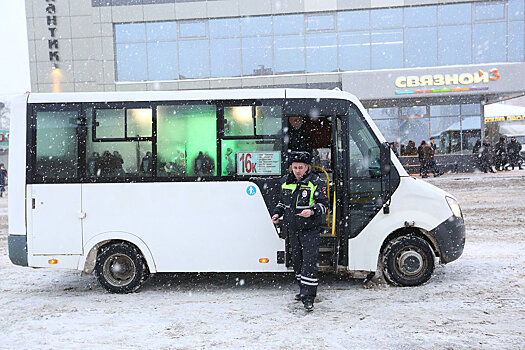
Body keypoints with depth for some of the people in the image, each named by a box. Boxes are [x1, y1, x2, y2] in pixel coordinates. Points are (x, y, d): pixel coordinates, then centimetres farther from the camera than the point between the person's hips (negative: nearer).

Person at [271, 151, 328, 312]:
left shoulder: (316, 183, -8)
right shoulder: (286, 182, 8)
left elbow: (324, 204, -7)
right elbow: (282, 201, 22)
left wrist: (312, 211, -26)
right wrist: (277, 213, 5)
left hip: (310, 229, -6)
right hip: (293, 229, 6)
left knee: (309, 261, -10)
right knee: (297, 260, 15)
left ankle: (308, 298, -8)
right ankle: (303, 290, 31)